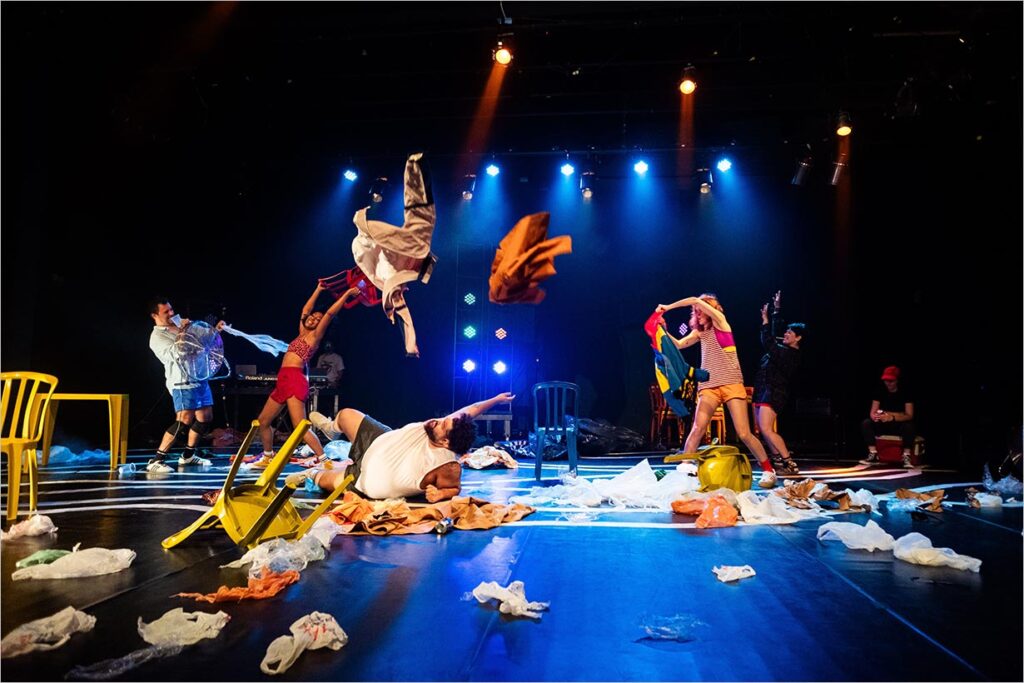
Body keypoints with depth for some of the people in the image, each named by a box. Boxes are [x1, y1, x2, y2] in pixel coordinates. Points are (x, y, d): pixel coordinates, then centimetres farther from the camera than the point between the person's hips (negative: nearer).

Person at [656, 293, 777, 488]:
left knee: (744, 434, -8)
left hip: (731, 384, -4)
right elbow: (679, 344, 7)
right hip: (708, 386, 4)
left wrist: (668, 308, -4)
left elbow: (695, 300, -8)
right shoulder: (699, 332, 17)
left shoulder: (720, 322, 1)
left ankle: (768, 471, 7)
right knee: (697, 429, -12)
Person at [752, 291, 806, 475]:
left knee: (767, 430, -18)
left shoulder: (791, 354, -14)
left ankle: (789, 464, -14)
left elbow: (769, 344, -25)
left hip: (773, 392, -10)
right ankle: (778, 460, 19)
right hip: (762, 391, 10)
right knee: (763, 429, 11)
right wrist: (777, 309, 29)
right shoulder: (783, 348, 12)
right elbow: (776, 329, 28)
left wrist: (765, 321, -20)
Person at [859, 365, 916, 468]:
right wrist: (875, 416, -30)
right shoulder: (880, 391, -1)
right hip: (883, 425, 3)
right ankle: (873, 455, -25)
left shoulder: (905, 393, -10)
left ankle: (906, 457, -31)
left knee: (909, 426, -37)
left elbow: (909, 416, -16)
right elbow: (873, 412, -3)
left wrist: (892, 417, -33)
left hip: (900, 424, -3)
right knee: (866, 423, -24)